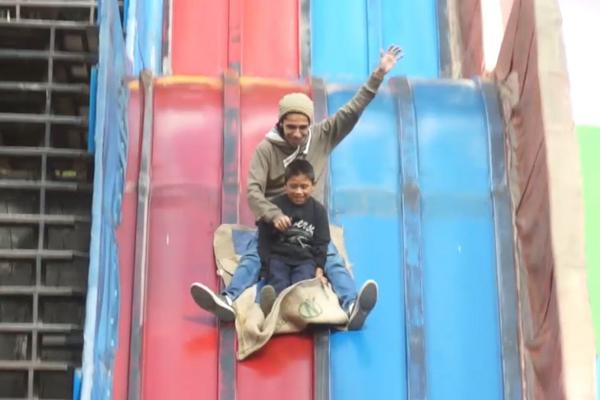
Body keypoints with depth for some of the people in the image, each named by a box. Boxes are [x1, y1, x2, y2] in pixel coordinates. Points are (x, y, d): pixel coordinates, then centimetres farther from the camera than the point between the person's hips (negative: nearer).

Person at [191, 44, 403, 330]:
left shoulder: (322, 137, 2)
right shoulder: (266, 149, -6)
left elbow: (352, 111, -2)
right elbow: (253, 190, -15)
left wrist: (378, 75, -8)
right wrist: (274, 215, -33)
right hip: (274, 222, -1)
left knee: (333, 260, -23)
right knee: (252, 257, -26)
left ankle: (353, 308, -45)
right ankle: (229, 301, -49)